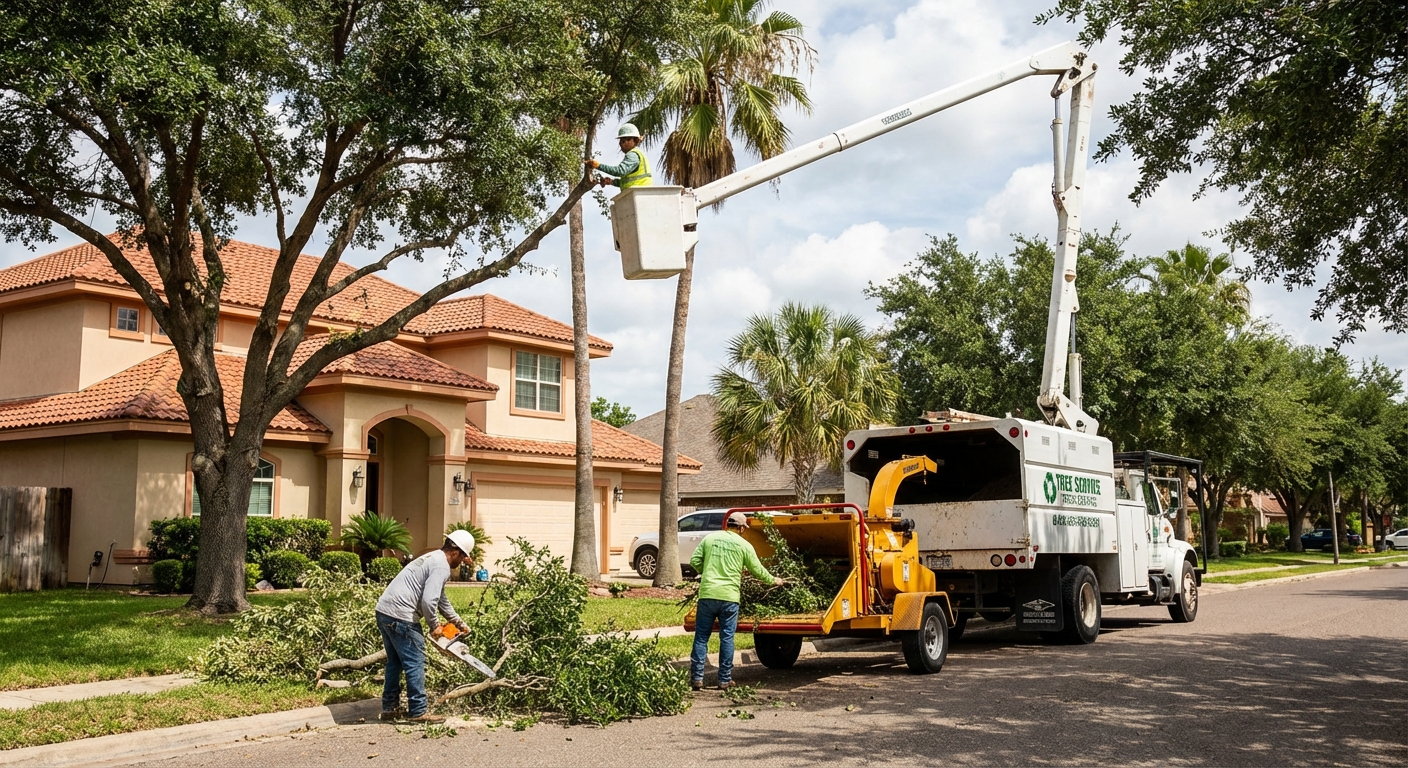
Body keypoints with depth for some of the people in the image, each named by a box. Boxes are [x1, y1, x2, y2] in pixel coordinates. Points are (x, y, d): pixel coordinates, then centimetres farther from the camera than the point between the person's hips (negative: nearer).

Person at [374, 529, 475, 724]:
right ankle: (419, 712, 2)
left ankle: (390, 707, 25)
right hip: (401, 617, -10)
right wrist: (434, 626, -5)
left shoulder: (432, 559, 21)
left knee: (395, 661, 19)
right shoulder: (441, 567, -11)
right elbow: (428, 601, -22)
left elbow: (441, 599, 32)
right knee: (415, 663, -2)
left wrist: (459, 622, 35)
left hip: (384, 612, 10)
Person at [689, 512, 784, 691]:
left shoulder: (710, 538, 6)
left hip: (707, 594, 1)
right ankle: (725, 680, 11)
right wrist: (773, 580, 30)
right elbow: (758, 570, 12)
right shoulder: (744, 545, 3)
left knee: (701, 637, 7)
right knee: (727, 638, 7)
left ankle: (696, 678, 5)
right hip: (729, 597, -1)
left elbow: (694, 562, 5)